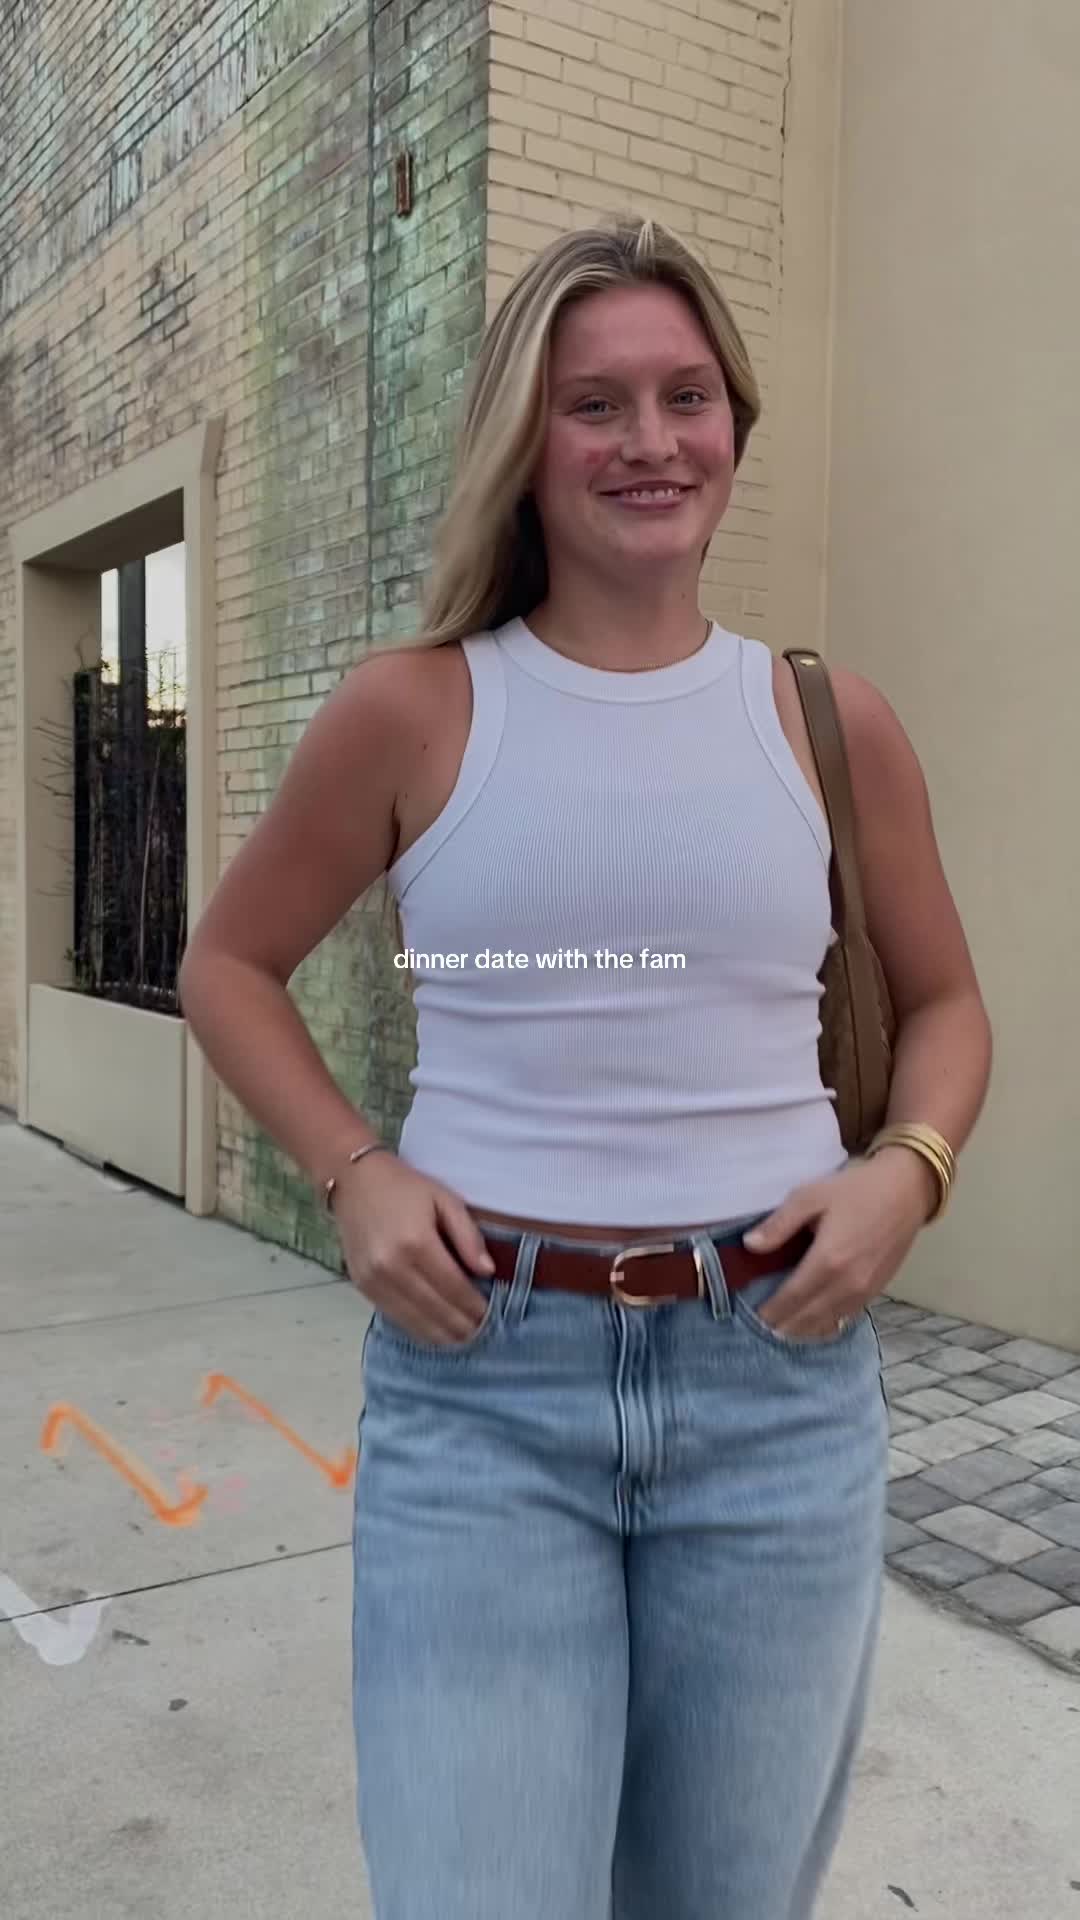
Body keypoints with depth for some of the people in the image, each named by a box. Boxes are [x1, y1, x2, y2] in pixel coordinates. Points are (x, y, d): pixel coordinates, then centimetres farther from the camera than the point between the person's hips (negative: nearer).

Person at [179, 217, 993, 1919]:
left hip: (779, 1376, 3)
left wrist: (908, 1169, -5)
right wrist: (355, 1176, -5)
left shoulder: (832, 722, 2)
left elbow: (944, 1000, 14)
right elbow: (229, 966, 9)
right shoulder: (413, 710, -2)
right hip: (478, 1373, -2)